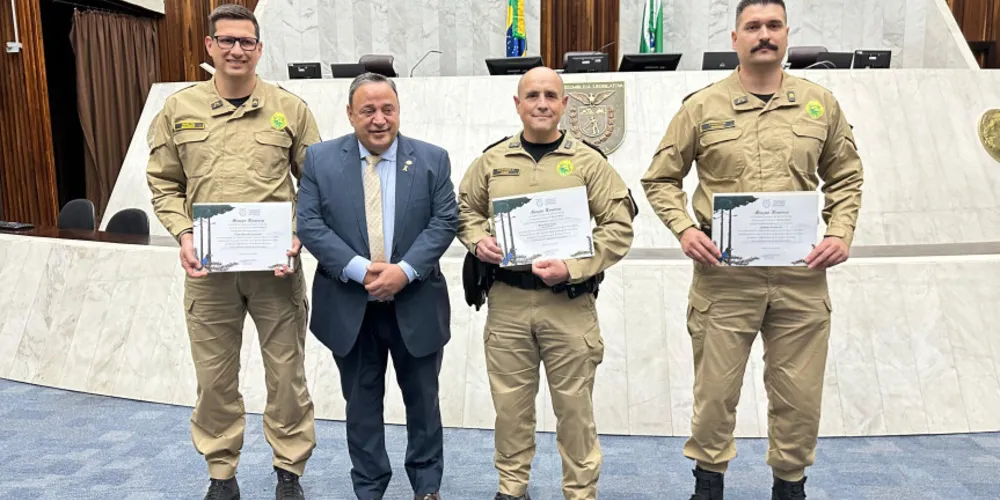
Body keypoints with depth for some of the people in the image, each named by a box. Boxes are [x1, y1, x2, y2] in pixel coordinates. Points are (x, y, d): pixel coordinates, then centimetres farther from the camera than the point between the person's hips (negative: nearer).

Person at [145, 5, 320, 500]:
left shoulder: (290, 108, 1)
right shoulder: (178, 109, 5)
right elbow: (164, 184, 10)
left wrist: (299, 234, -9)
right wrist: (183, 234, -6)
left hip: (275, 267, -1)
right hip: (207, 267, 1)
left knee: (286, 374, 8)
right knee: (214, 376, 11)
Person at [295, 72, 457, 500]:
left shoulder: (432, 159, 1)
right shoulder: (320, 159, 0)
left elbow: (445, 221, -5)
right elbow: (309, 225, -6)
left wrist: (404, 270, -18)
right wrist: (360, 269, -18)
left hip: (416, 305, 0)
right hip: (350, 306, 0)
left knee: (422, 399, 13)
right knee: (362, 402, 13)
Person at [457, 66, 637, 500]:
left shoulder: (588, 161, 0)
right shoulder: (492, 160, 8)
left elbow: (619, 227, -3)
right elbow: (465, 210, 19)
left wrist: (573, 267, -14)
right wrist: (478, 241, -3)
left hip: (569, 302, -2)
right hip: (506, 300, 2)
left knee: (574, 403, 6)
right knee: (510, 400, 11)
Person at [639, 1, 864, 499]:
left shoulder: (821, 103, 8)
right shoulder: (702, 106, 1)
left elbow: (845, 178, 17)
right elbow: (660, 179, 6)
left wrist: (840, 233, 2)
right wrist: (684, 228, -9)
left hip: (801, 272, 2)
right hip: (723, 271, -2)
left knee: (799, 395, 11)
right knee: (715, 389, 8)